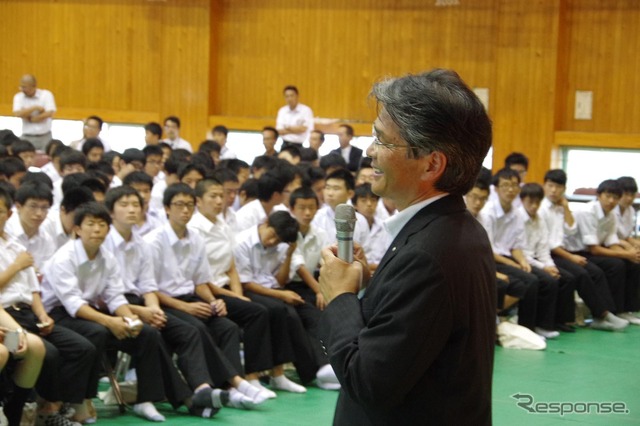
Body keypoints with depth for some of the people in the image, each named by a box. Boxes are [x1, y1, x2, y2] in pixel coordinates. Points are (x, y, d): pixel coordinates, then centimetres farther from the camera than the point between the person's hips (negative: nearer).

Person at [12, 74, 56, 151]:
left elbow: (50, 113, -15)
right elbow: (17, 114, -13)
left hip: (45, 136, -1)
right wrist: (35, 108, -14)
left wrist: (30, 119, -9)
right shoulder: (18, 97, 2)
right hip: (27, 137, 1)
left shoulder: (46, 94, -4)